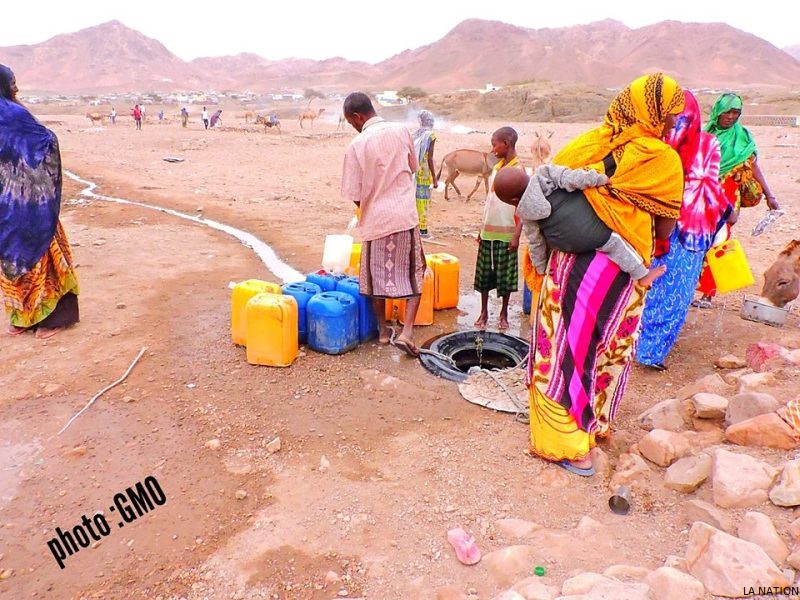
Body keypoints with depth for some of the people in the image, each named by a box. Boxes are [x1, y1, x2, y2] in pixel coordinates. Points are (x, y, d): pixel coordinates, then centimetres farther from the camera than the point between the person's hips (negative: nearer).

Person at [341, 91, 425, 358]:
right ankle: (407, 331, -1)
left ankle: (383, 329, 27)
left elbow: (356, 196, -6)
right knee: (414, 275, 10)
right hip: (405, 214, 2)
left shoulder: (357, 145, -10)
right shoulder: (402, 131, -1)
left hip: (375, 218, -1)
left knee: (377, 276, 15)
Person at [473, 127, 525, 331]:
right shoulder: (496, 168, 11)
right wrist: (482, 229, 15)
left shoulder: (518, 170, -9)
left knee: (505, 275, 4)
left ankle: (503, 314, 18)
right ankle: (484, 313, 21)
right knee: (484, 273, 9)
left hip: (506, 233, -6)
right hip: (488, 231, 6)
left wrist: (517, 235, -17)